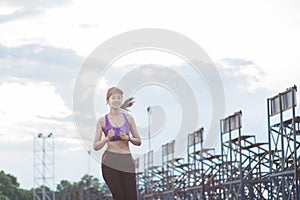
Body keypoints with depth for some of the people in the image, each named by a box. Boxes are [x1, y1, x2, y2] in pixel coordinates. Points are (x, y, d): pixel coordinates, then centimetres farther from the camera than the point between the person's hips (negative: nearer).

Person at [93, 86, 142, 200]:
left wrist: (128, 138, -6)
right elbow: (96, 146, 3)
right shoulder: (102, 121, 4)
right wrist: (107, 138, -14)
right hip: (110, 162, -2)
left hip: (127, 162, 2)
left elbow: (138, 141, 13)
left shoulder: (128, 118, 10)